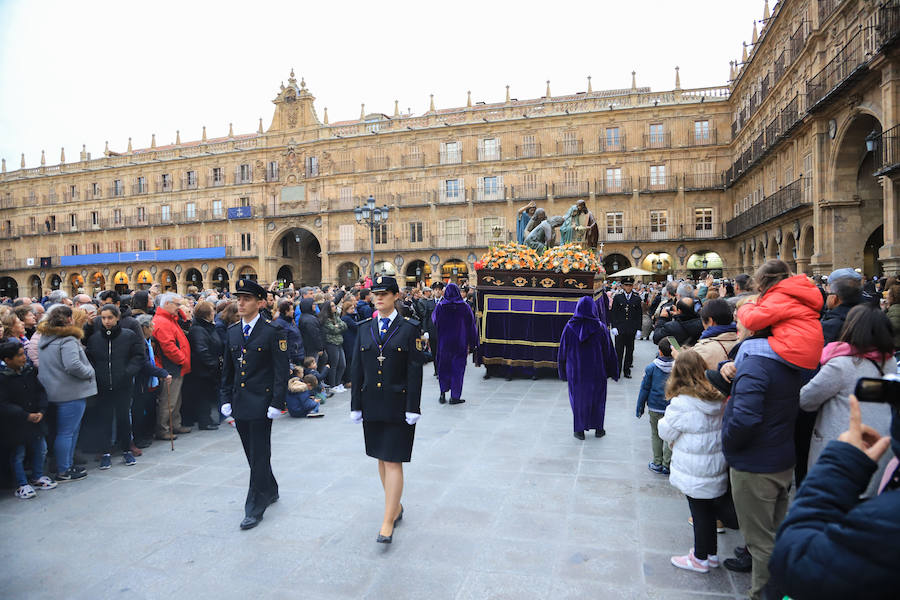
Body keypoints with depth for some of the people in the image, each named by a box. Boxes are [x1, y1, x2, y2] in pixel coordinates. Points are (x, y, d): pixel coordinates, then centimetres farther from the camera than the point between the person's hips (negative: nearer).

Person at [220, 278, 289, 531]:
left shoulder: (273, 332, -9)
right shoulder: (232, 331, 10)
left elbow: (282, 371, -10)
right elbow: (228, 369, 16)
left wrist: (276, 404, -14)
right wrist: (226, 398, 10)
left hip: (261, 403, -6)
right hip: (239, 403, 7)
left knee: (259, 455, -1)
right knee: (251, 453, 16)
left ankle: (255, 507, 9)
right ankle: (270, 491, 35)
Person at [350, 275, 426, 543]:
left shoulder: (409, 329, -5)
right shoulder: (365, 328, 7)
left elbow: (415, 371, -7)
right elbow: (357, 368, 8)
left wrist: (412, 408, -11)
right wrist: (356, 405, 5)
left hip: (397, 405, -5)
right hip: (371, 405, 5)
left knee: (393, 461, -3)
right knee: (381, 458, 15)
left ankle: (388, 522, 3)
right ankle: (396, 505, 32)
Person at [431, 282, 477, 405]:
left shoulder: (440, 306, -5)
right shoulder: (464, 307, -6)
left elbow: (433, 319, 12)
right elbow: (471, 325, -4)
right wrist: (471, 344, 2)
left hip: (443, 342, 1)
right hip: (460, 343, -1)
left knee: (443, 367, 14)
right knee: (457, 368, 5)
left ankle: (443, 393, 10)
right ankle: (455, 396, 5)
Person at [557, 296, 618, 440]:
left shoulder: (569, 327, -10)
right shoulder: (601, 328, -13)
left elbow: (563, 352, -2)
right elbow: (609, 352, -6)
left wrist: (563, 371, 10)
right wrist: (613, 372, 5)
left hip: (575, 371, 1)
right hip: (597, 372, 0)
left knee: (578, 398, 14)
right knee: (597, 398, 16)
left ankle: (579, 430, 20)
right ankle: (598, 429, 26)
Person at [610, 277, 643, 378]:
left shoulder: (637, 298, 7)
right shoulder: (617, 297, 3)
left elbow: (639, 315, 8)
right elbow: (613, 313, 2)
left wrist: (638, 329, 2)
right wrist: (614, 327, -6)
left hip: (632, 329, 2)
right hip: (620, 328, -2)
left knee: (630, 350, 8)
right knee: (619, 350, -1)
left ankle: (627, 370, 19)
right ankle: (617, 371, 5)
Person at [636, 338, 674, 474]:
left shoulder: (651, 367, -11)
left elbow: (644, 389, -5)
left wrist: (639, 407, 6)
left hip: (655, 407, -1)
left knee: (656, 435, 13)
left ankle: (657, 464, 19)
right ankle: (667, 465, 16)